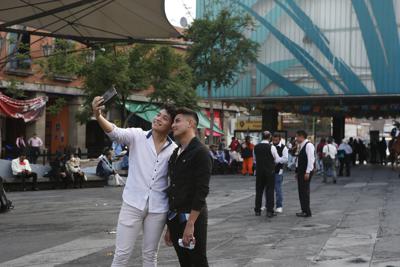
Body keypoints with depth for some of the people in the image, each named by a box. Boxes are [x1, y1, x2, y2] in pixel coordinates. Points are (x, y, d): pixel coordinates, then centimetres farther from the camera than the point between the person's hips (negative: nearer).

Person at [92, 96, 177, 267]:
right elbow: (115, 133, -22)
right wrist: (98, 116, -41)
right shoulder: (137, 136, -3)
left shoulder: (174, 150, 1)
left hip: (157, 209, 1)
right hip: (133, 204, -1)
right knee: (122, 253, 1)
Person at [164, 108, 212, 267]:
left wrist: (190, 224, -21)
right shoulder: (175, 154, 13)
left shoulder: (200, 152, -10)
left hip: (192, 218, -7)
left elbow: (202, 191, -17)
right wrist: (170, 225, 15)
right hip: (174, 218, 7)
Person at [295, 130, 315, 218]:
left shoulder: (308, 145, -14)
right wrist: (297, 171, 17)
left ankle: (307, 212, -1)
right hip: (301, 171, 9)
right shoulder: (301, 146, 16)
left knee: (305, 191, -6)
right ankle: (304, 210, 18)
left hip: (306, 172, -9)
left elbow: (310, 159, -19)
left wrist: (307, 172, -22)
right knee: (301, 191, 11)